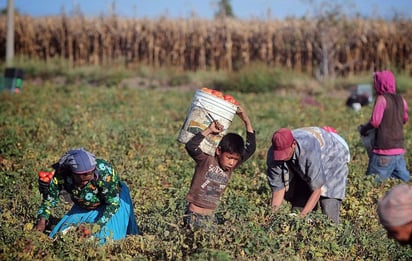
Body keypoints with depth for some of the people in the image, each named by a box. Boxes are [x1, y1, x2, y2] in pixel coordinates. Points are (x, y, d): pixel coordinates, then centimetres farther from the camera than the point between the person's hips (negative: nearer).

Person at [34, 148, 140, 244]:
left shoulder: (104, 172, -39)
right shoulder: (60, 175, -30)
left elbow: (113, 203, -31)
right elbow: (49, 199, -16)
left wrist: (97, 226, -40)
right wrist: (42, 221, -30)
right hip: (83, 207, 4)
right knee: (62, 232, -2)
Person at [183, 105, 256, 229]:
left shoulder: (230, 167, 7)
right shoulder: (205, 161, -8)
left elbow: (250, 149, 6)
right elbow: (190, 146, -24)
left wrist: (247, 122, 1)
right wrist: (209, 130, -21)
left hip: (211, 217, 6)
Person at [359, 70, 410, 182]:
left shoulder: (382, 98, -8)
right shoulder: (401, 100, 11)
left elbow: (375, 122, -15)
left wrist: (363, 129, 3)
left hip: (384, 151, -7)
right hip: (399, 149, 7)